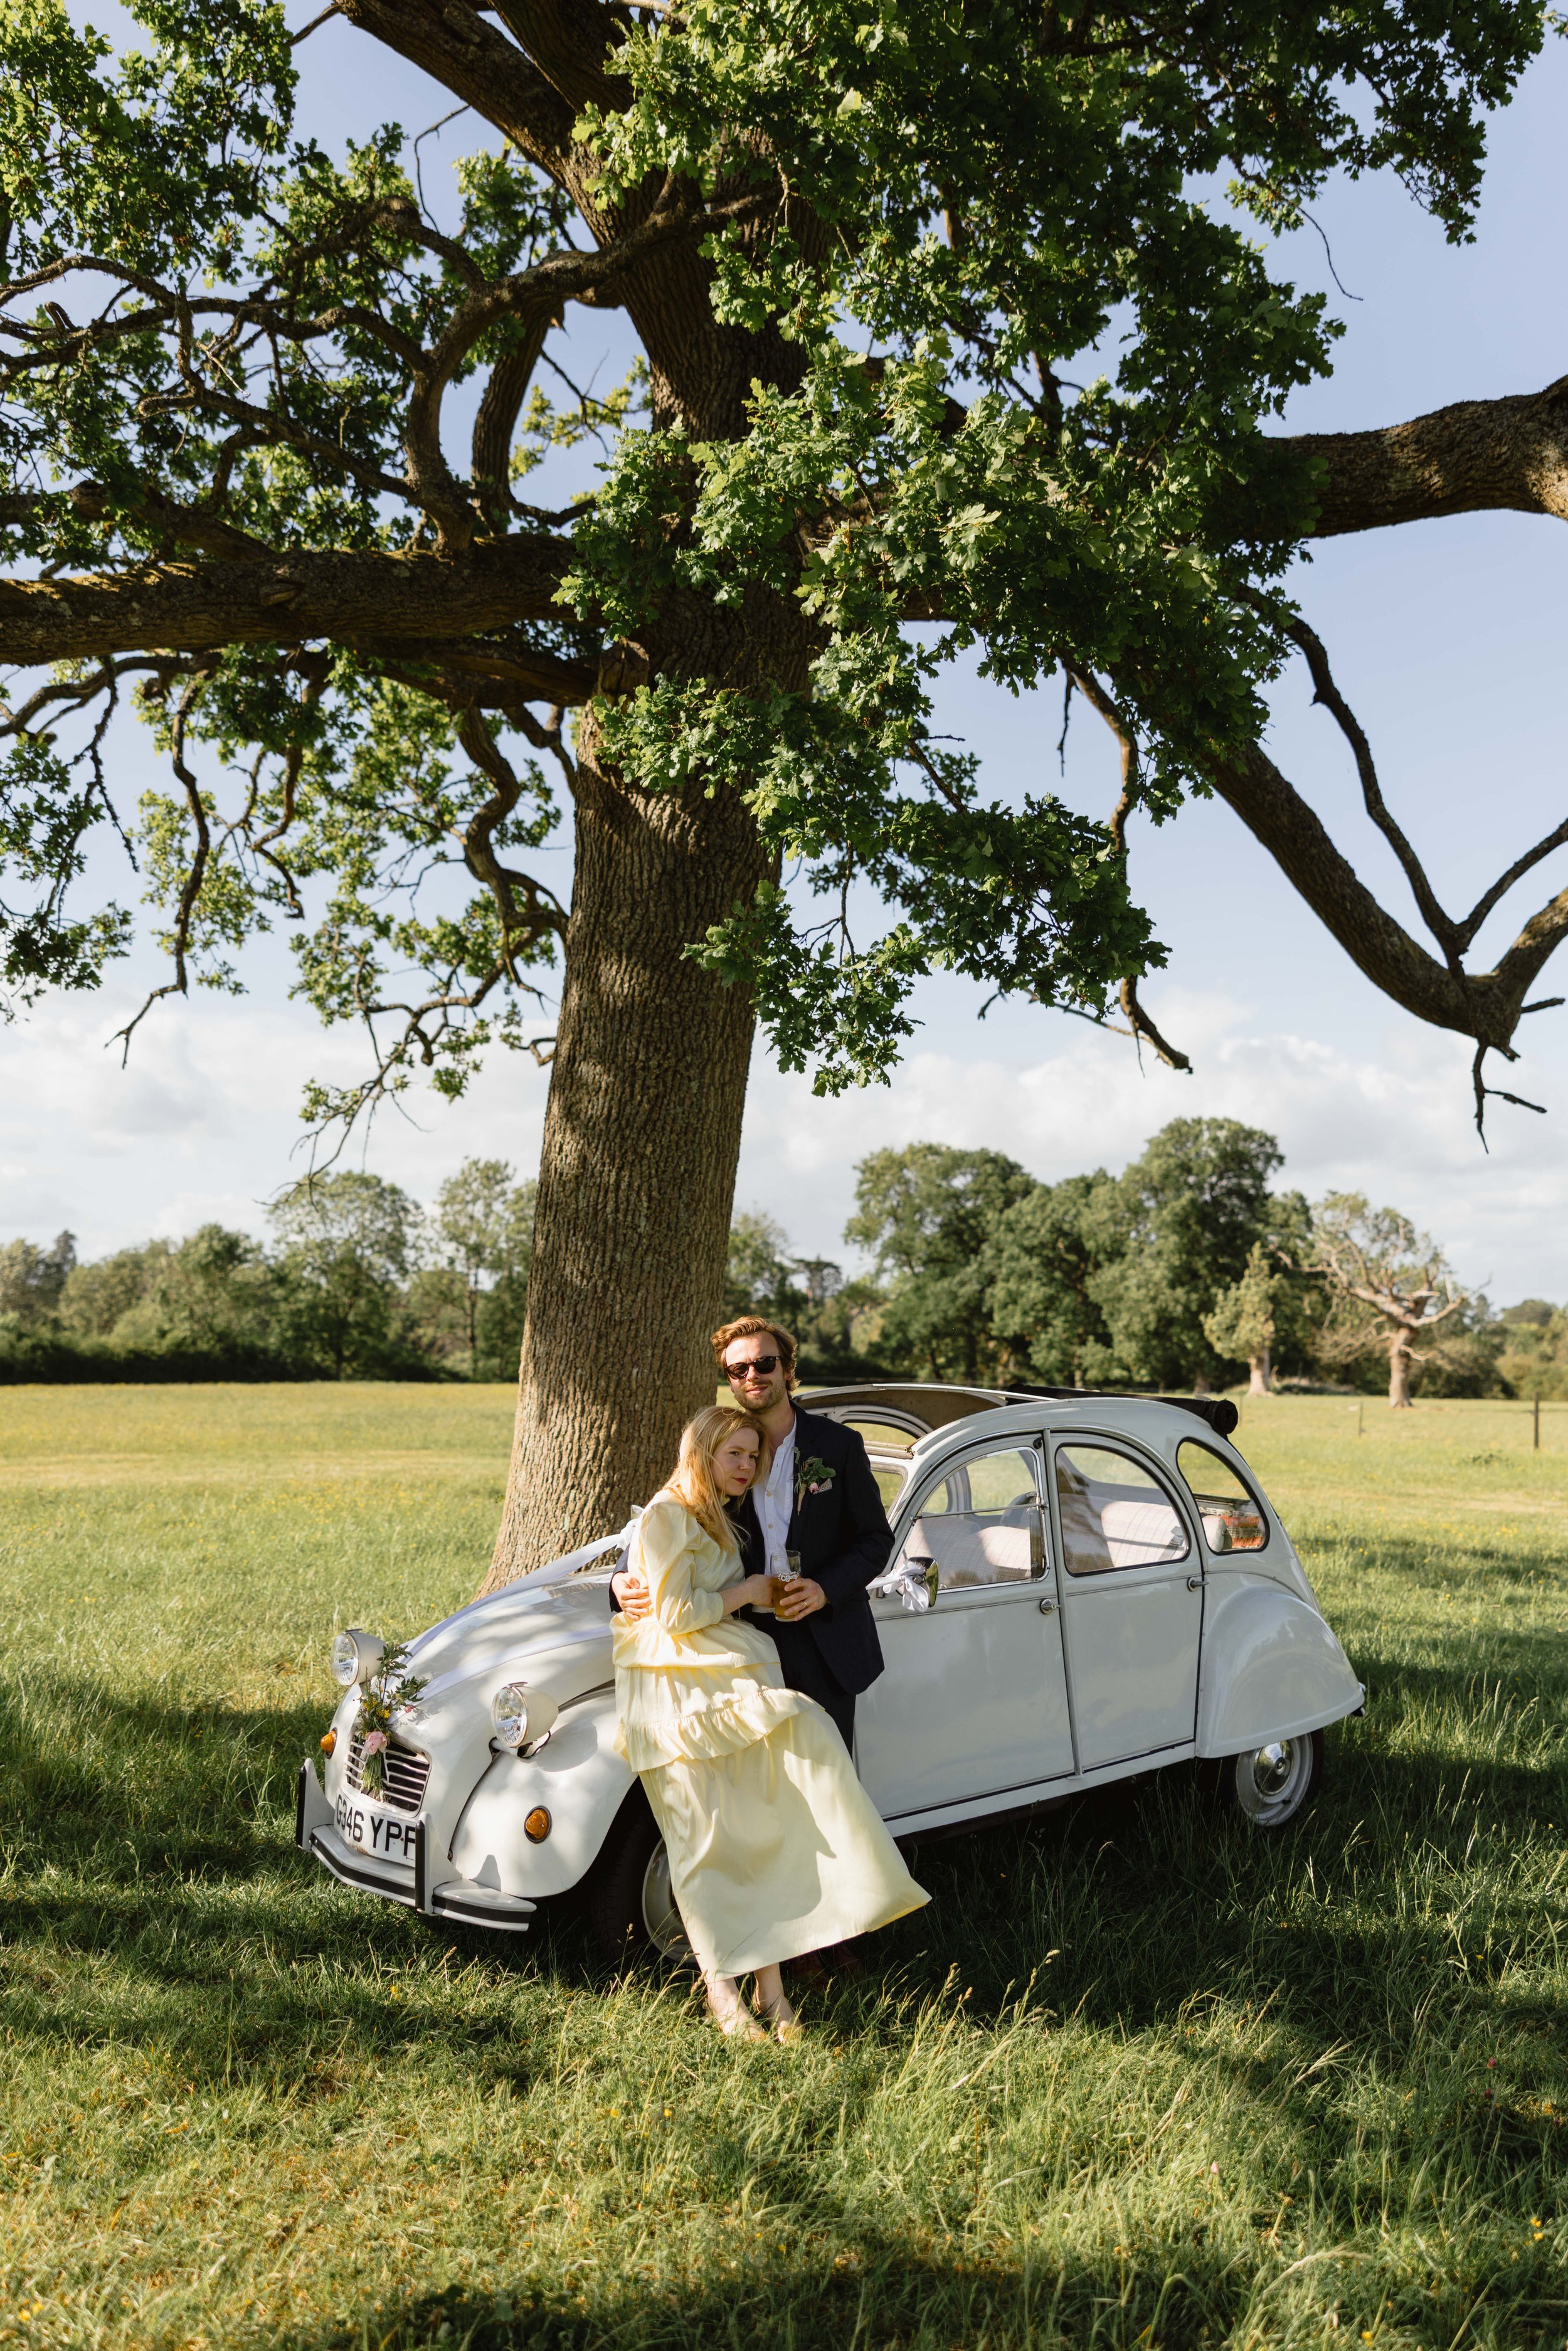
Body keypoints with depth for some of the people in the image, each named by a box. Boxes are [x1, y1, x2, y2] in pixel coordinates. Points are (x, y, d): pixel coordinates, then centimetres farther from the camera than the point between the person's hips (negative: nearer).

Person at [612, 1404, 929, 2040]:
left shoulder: (721, 1521, 22)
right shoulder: (665, 1517, -8)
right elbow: (676, 1615, -13)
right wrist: (743, 1593, -4)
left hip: (736, 1687, 8)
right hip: (683, 1695, -8)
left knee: (760, 1831, -3)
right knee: (704, 1841, -5)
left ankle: (768, 1979, -2)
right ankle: (721, 1988, 0)